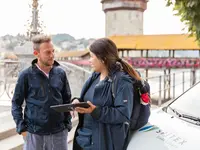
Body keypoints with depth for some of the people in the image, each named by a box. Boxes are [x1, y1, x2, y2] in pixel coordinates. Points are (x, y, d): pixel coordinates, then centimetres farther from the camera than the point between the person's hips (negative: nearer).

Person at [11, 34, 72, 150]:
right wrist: (22, 128, -7)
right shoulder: (26, 75, -6)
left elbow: (67, 100, 10)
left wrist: (67, 124, 5)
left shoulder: (60, 73, 2)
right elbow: (16, 103, 0)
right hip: (34, 133, -2)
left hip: (59, 132, 2)